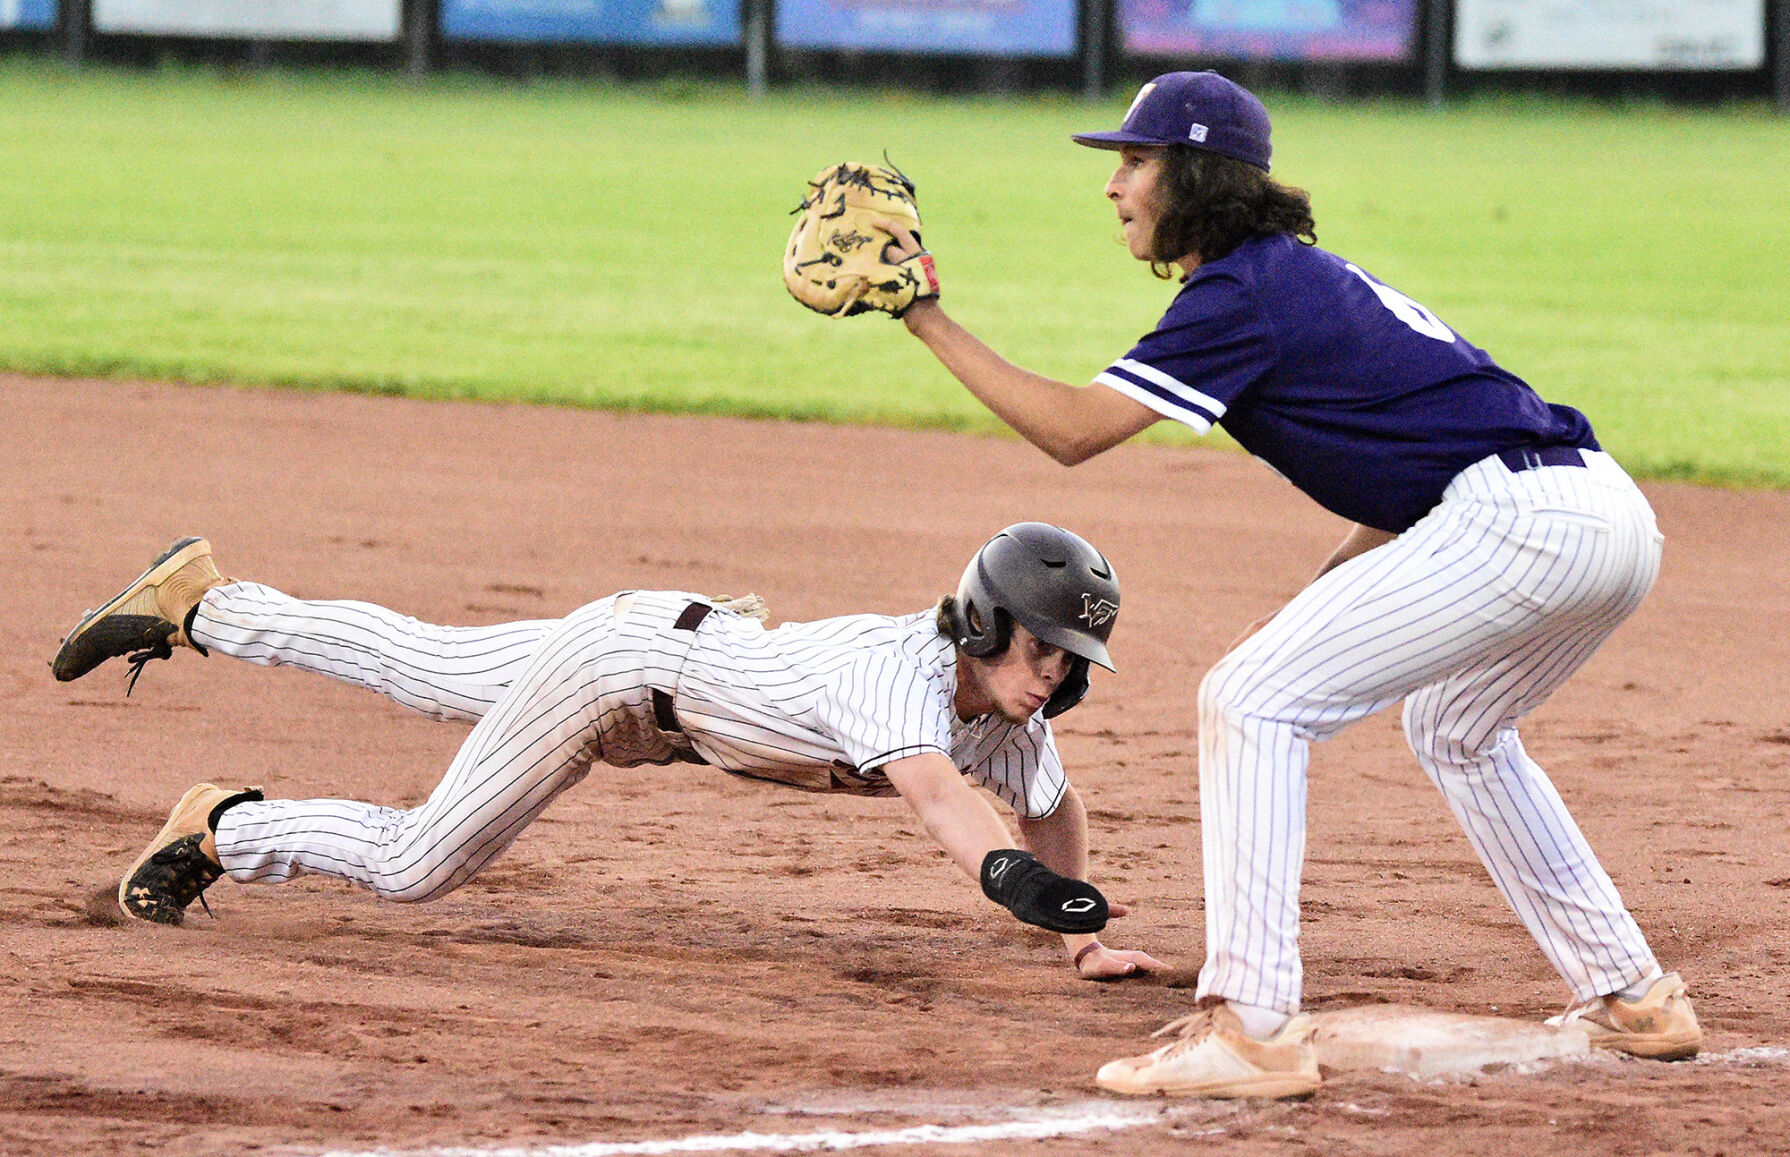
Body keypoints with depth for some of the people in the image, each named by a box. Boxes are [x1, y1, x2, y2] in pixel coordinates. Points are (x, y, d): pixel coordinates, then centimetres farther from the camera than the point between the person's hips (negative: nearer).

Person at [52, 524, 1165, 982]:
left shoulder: (1013, 718, -16)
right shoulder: (904, 673, -39)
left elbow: (1057, 809, 4)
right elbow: (932, 789, -59)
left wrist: (1082, 934, -9)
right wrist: (1010, 874, -76)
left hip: (698, 651, 7)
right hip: (629, 657, -7)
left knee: (409, 663, 24)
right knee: (412, 864, -4)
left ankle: (200, 602, 40)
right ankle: (220, 827, 19)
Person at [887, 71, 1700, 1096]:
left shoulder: (1240, 296, -5)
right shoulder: (1301, 276, 24)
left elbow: (1071, 430, -10)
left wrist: (930, 322, -5)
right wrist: (1312, 613, 20)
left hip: (1522, 519, -10)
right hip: (1617, 520, 10)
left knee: (1251, 700, -7)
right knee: (1456, 727, 34)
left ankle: (1253, 1030, -13)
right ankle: (1635, 1000, 34)